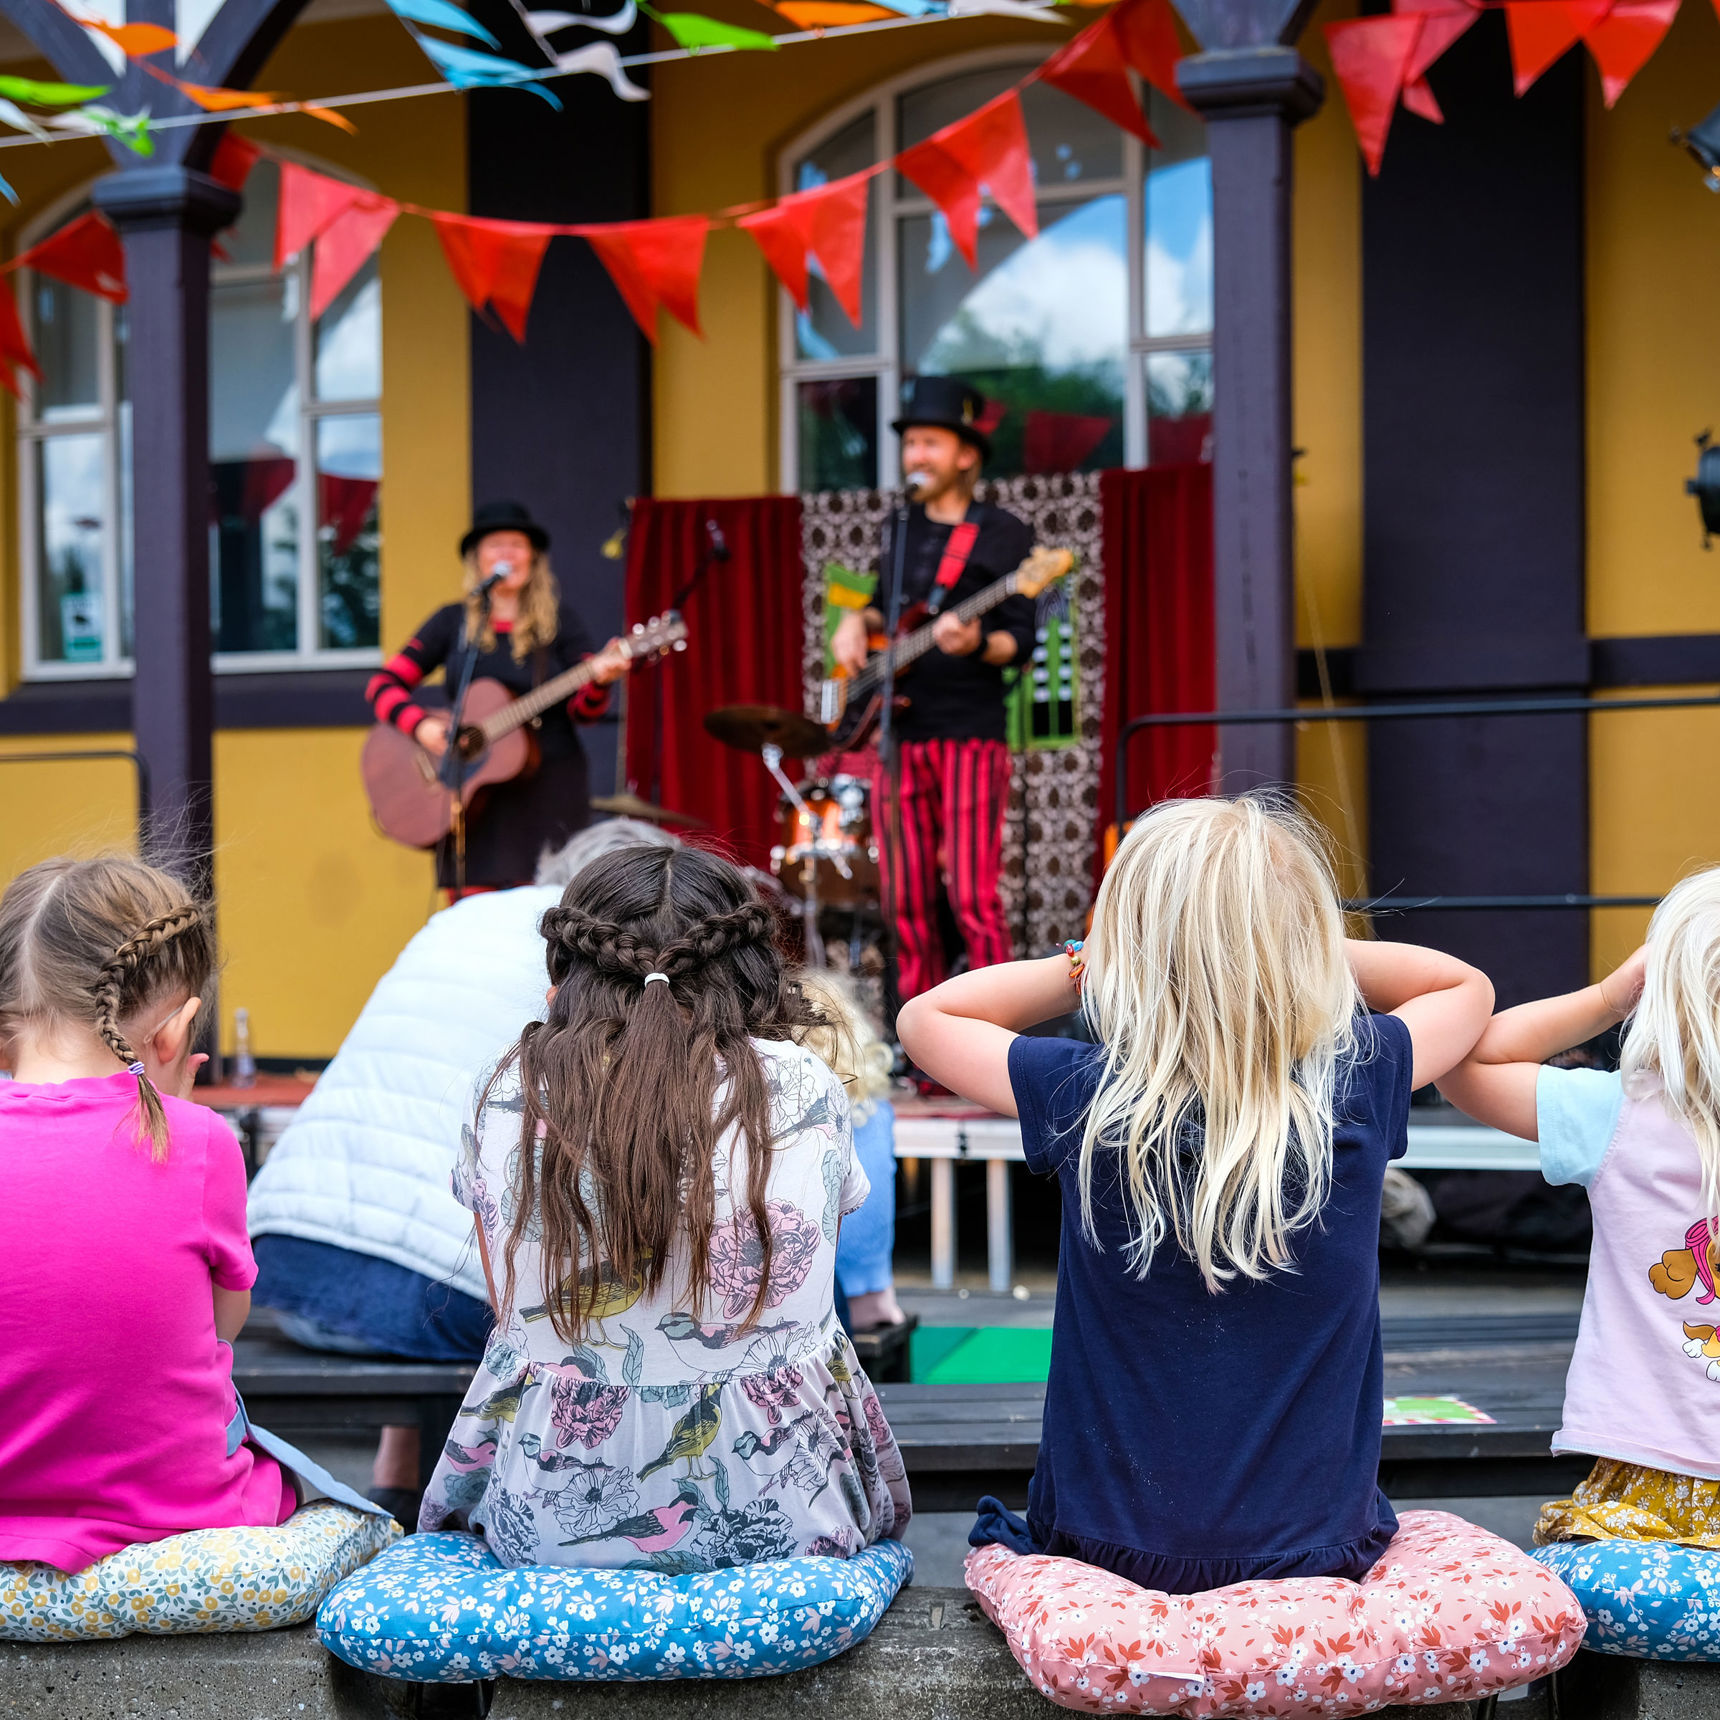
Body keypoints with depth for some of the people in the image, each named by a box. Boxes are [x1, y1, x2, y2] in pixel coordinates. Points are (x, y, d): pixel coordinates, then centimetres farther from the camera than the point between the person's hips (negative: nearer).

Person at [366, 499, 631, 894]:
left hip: (548, 789, -1)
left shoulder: (559, 622, 6)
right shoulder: (453, 621, 8)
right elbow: (382, 685, 6)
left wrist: (598, 680, -22)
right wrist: (420, 725, -12)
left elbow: (582, 710, -1)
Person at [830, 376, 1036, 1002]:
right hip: (897, 730, 6)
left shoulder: (1004, 535, -1)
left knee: (973, 900, -11)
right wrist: (858, 622, 8)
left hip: (970, 733, -6)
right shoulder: (903, 530, 17)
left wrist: (976, 644, -27)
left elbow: (1020, 642, -6)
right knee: (907, 903, 6)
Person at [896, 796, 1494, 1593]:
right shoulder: (1360, 1083, -16)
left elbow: (925, 1015, 2)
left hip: (1109, 1546, 0)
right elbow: (1467, 987, 8)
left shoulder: (1083, 1097, -20)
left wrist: (1082, 967, -1)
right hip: (1316, 1548, 1)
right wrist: (1285, 951, 3)